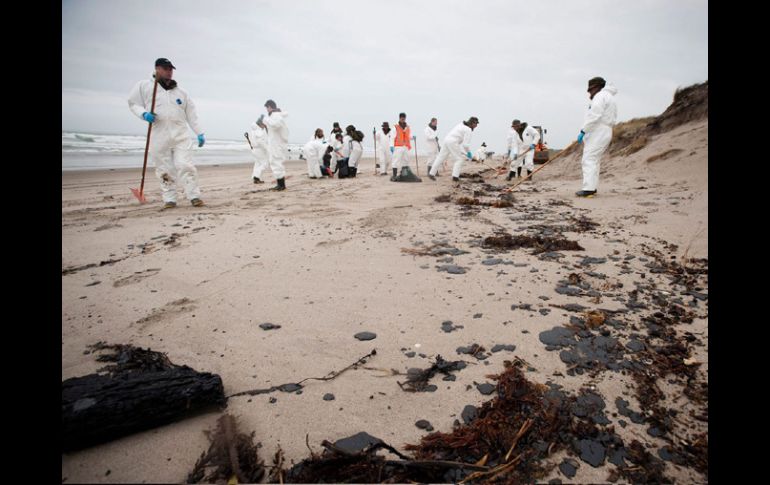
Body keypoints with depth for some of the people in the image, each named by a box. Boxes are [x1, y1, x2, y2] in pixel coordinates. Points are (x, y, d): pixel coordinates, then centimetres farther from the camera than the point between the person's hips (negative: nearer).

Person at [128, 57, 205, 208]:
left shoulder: (181, 92, 15)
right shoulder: (144, 86, 8)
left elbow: (191, 114, 14)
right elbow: (133, 103, 12)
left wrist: (200, 133, 8)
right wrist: (144, 114, -10)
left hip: (181, 135, 1)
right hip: (159, 137, -1)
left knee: (185, 166, -10)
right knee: (164, 170, 1)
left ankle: (194, 196, -8)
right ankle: (169, 199, 9)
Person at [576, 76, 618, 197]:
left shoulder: (601, 96, -6)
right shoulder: (610, 98, 25)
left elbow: (594, 116, -19)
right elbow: (612, 119, 19)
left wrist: (583, 131, -19)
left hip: (597, 133, -11)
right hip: (604, 133, 11)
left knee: (588, 160, -15)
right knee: (593, 160, 14)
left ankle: (589, 188, -22)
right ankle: (592, 187, 15)